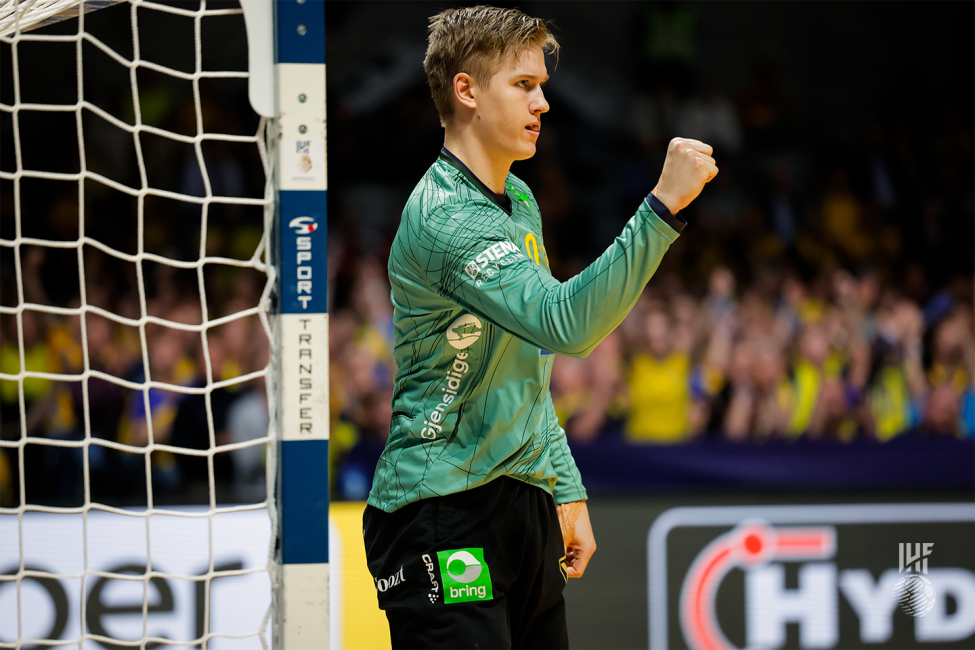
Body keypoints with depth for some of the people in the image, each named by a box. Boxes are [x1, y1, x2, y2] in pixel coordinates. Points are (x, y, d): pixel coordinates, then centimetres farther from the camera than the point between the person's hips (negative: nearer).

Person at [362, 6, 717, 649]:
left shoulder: (520, 202, 15)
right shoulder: (444, 215, -17)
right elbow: (564, 322, -32)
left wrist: (566, 492, 20)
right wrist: (664, 205, -36)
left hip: (525, 501, 9)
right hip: (443, 513, -9)